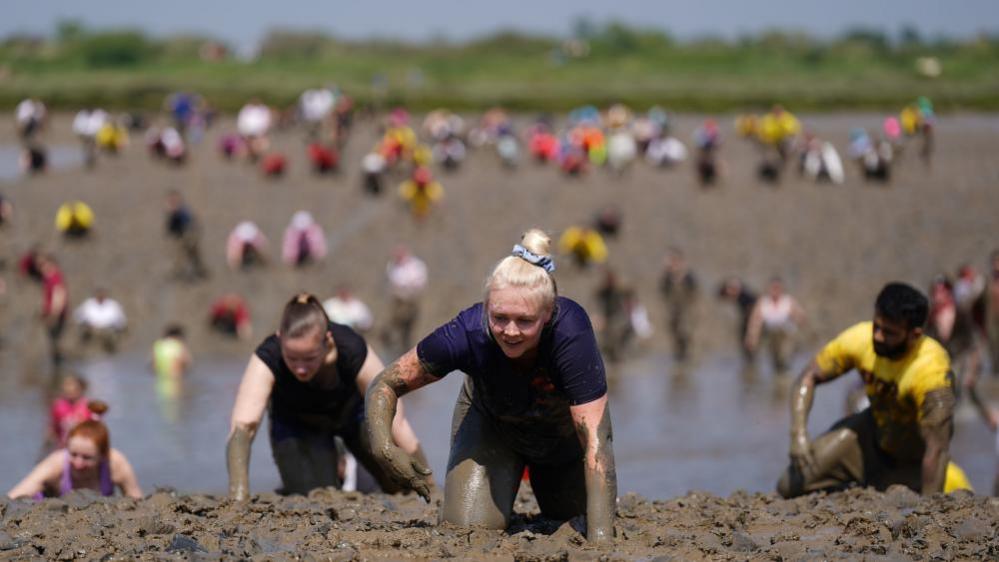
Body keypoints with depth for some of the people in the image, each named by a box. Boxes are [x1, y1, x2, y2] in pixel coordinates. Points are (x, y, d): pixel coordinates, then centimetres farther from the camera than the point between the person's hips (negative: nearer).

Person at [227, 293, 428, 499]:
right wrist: (238, 496, -62)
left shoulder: (352, 350, -38)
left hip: (352, 411, 0)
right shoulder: (268, 357, -38)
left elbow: (396, 426, -34)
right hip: (297, 424, 0)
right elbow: (242, 426, -48)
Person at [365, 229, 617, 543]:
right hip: (490, 421, 1)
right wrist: (383, 446, -44)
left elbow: (595, 443, -43)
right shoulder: (468, 334, -37)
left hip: (566, 431, 0)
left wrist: (600, 538, -52)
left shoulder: (571, 333, -42)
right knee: (467, 527, -14)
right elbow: (385, 385, -23)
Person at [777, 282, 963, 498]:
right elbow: (808, 379, -10)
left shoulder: (931, 370, -37)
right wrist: (799, 436, -24)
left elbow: (936, 450, -40)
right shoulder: (860, 340, -22)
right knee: (791, 485, -7)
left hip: (912, 463, -3)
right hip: (872, 435, 3)